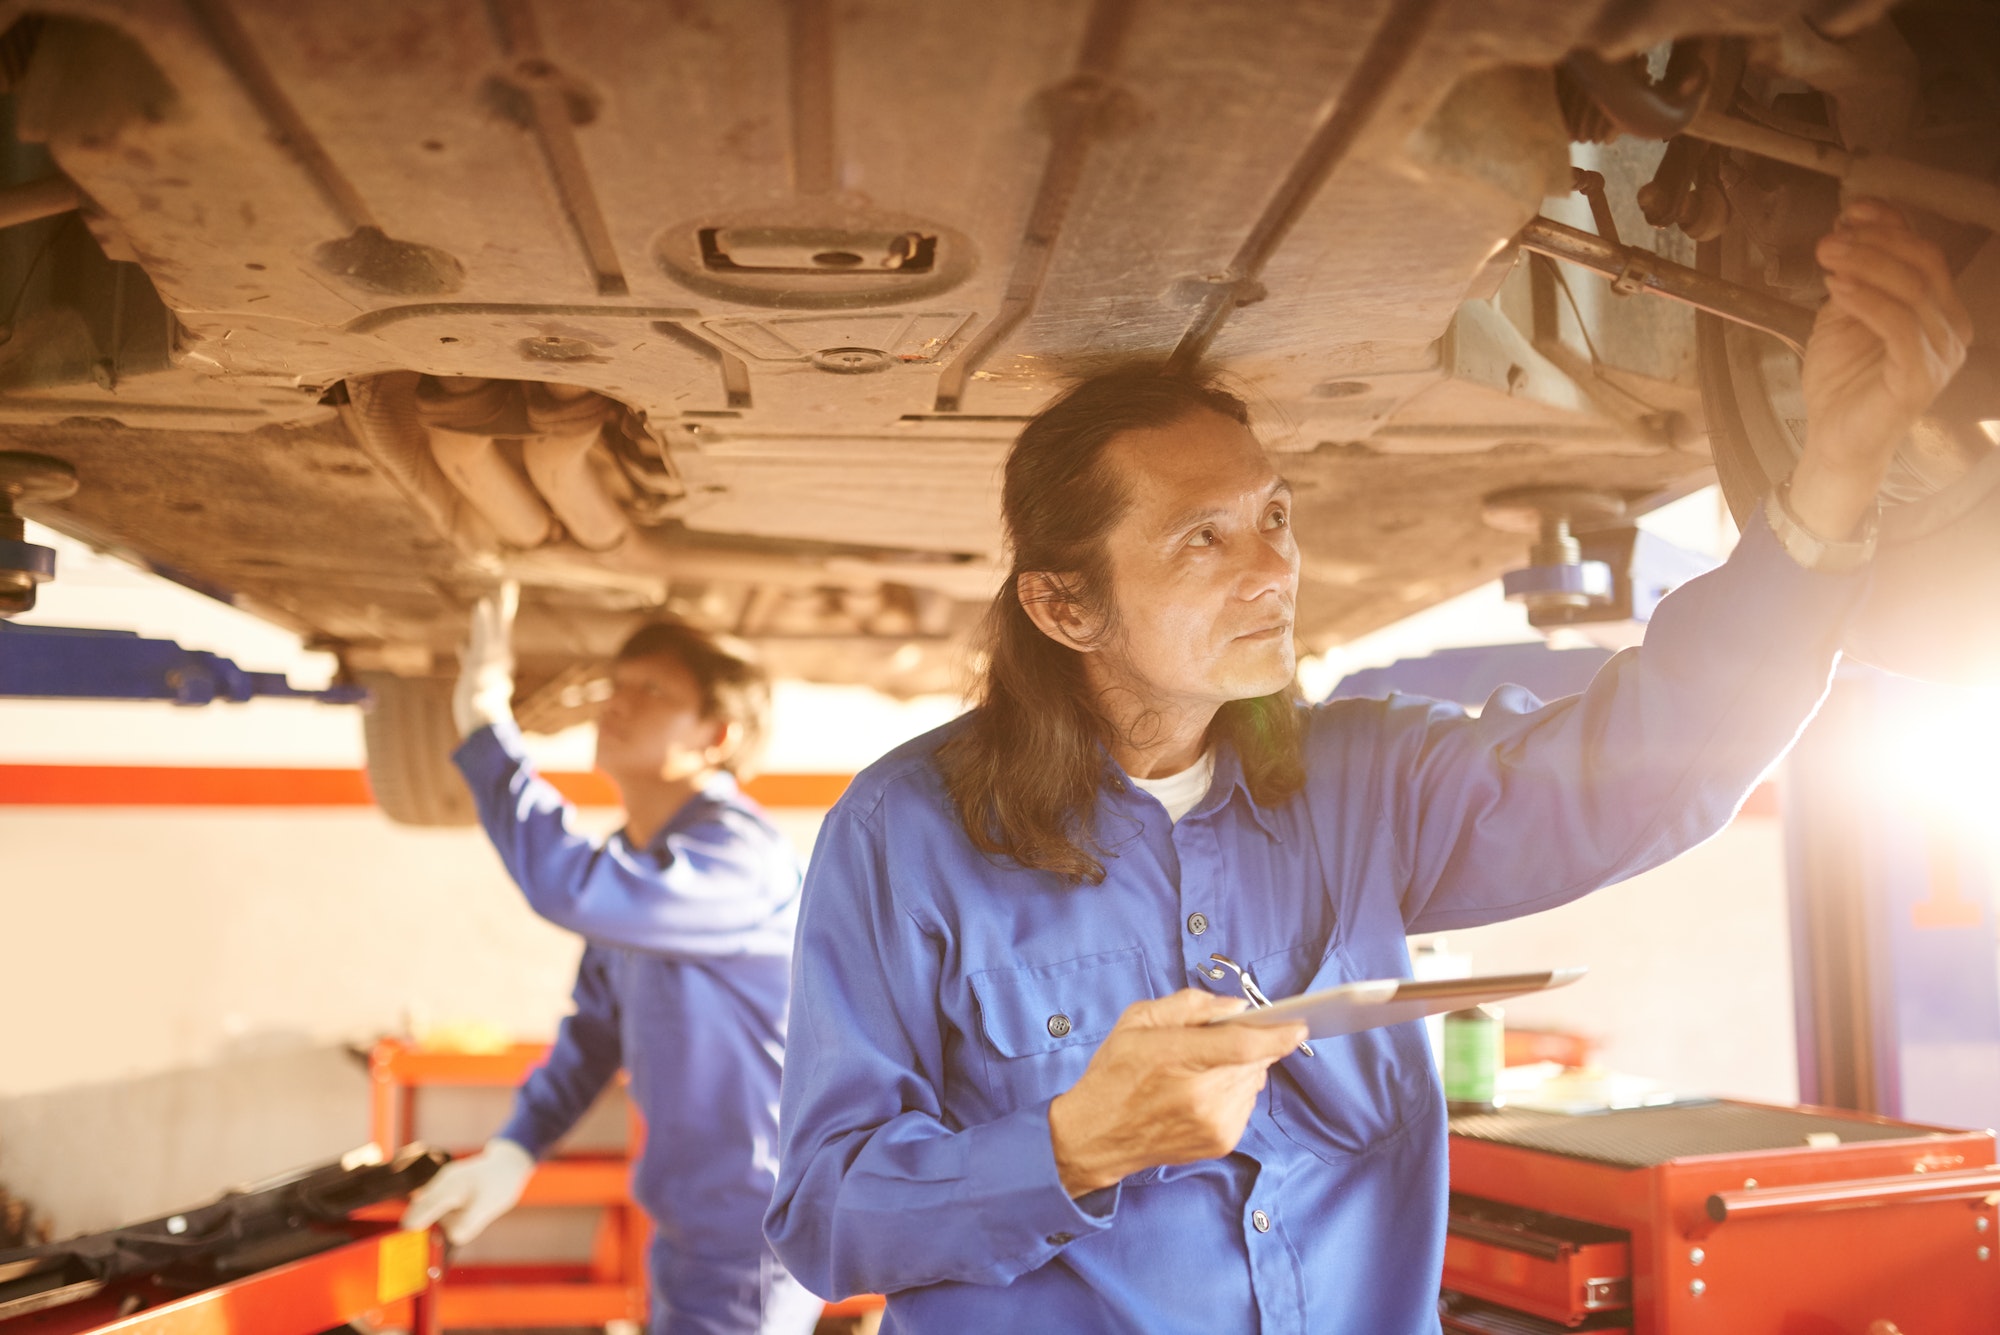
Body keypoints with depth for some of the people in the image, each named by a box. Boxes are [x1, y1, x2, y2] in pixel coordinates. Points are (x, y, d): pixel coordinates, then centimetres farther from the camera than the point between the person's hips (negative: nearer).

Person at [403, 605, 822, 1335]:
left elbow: (573, 889, -38)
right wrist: (513, 1149, 3)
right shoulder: (636, 860, 6)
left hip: (751, 1249, -8)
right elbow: (596, 1028, 14)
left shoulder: (740, 855, -23)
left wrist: (487, 727, -28)